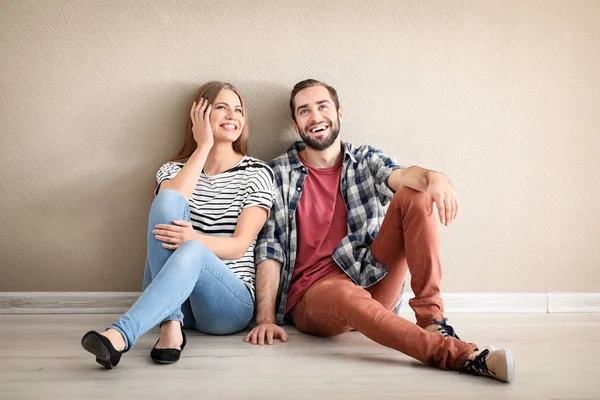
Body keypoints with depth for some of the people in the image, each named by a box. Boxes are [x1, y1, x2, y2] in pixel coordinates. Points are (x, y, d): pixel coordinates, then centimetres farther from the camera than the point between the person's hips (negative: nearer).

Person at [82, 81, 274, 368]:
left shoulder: (257, 173, 6)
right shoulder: (174, 170, 14)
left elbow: (239, 246, -7)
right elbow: (169, 207, -12)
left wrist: (194, 240, -28)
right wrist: (203, 146, -9)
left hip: (230, 302, -2)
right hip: (173, 300, 2)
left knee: (191, 252, -36)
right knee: (168, 198, -24)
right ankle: (171, 324, -31)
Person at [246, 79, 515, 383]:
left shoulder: (367, 160, 11)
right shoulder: (279, 174, 6)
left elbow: (399, 175, -13)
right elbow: (269, 249, -1)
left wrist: (431, 177, -38)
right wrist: (266, 318, -13)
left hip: (371, 281, 3)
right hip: (311, 296, -2)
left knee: (414, 195, -15)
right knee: (347, 295, -39)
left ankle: (431, 318, -22)